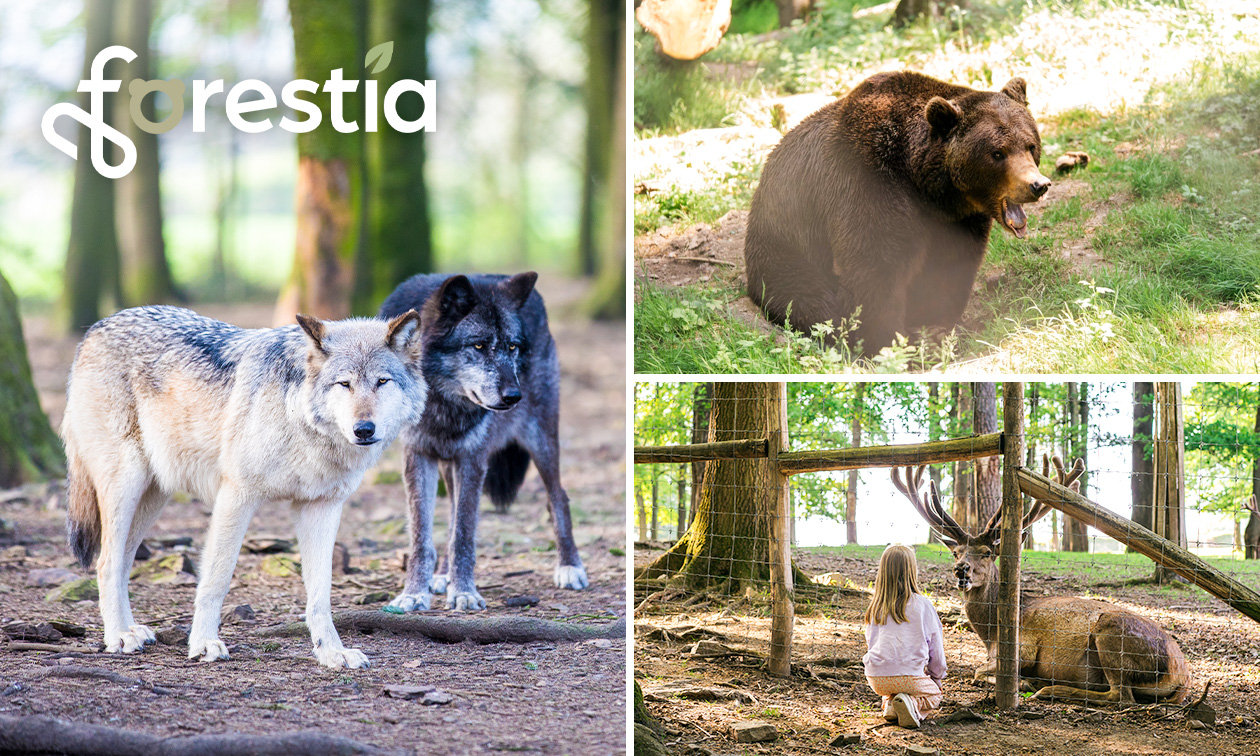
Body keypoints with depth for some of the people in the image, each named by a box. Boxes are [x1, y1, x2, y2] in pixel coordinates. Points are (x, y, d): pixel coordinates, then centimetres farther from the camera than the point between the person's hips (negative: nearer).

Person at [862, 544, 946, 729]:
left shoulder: (876, 607, 8)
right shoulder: (922, 605, -3)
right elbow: (936, 649, 5)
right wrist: (937, 679, 21)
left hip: (876, 678, 4)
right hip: (908, 676, -4)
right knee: (933, 694, 25)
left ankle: (890, 703, 4)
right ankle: (913, 704, -9)